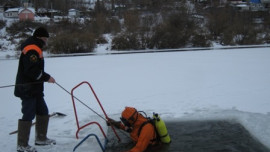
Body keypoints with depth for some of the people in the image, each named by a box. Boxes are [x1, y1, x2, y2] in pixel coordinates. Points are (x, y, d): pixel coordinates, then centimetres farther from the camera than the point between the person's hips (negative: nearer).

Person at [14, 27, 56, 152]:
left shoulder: (35, 48, 17)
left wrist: (45, 77, 8)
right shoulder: (32, 50, -18)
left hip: (35, 89, 11)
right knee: (28, 116, -5)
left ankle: (41, 138, 28)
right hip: (27, 90, -11)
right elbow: (32, 70, -26)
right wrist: (47, 77, -17)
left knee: (43, 113, 16)